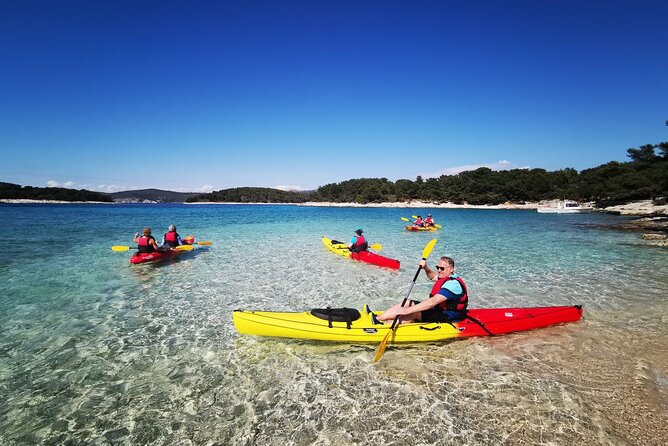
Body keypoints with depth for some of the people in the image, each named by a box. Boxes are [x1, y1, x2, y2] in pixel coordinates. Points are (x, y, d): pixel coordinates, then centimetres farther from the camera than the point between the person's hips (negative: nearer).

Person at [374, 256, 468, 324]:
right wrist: (426, 268, 8)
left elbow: (432, 302, -34)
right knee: (407, 303, -1)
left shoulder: (453, 284, -24)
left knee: (414, 313, -27)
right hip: (438, 310, 10)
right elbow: (432, 276, 31)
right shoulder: (446, 277, 7)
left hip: (448, 318, -10)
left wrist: (408, 310, -37)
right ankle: (377, 319, -6)